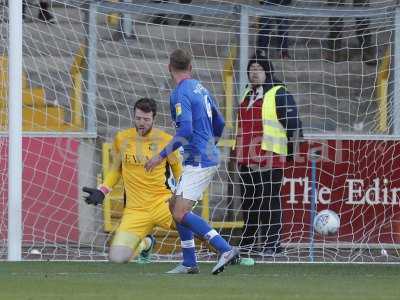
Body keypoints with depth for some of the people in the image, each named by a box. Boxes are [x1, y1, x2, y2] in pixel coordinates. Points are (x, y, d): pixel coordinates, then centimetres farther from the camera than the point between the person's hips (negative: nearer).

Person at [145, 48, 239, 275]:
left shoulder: (181, 93, -14)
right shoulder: (200, 88, 13)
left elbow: (185, 131, -24)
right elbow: (220, 123, 22)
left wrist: (161, 156, -19)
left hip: (199, 161, -10)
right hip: (209, 156, 10)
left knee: (181, 213, -14)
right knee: (176, 206, 15)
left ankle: (226, 249, -18)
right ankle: (189, 263, 16)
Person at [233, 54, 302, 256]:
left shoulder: (279, 94, -5)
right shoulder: (248, 94, 20)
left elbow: (293, 123, -9)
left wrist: (293, 149, -14)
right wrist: (238, 151, 27)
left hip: (269, 157, -8)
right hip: (246, 158, 8)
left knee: (269, 200, -8)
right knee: (248, 200, 11)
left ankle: (272, 243, -6)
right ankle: (248, 242, 18)